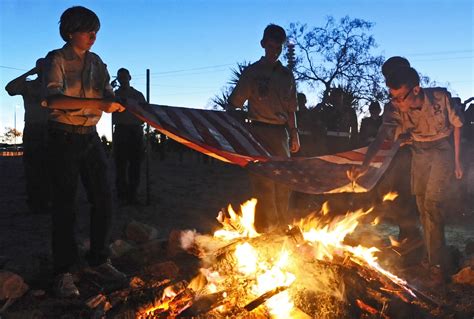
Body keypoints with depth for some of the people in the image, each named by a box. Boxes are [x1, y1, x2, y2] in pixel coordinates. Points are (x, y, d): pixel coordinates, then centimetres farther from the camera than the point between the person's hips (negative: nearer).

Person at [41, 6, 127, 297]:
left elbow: (108, 97, 8)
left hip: (91, 137, 5)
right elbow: (53, 100, -24)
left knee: (104, 199, 5)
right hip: (64, 137, -5)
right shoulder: (57, 60, -7)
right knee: (65, 205, -2)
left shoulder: (97, 63, 10)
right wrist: (98, 103, -33)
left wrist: (116, 102, -16)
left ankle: (99, 259, 21)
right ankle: (64, 272, 8)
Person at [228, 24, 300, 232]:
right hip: (259, 131, -4)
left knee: (283, 182, 5)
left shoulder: (287, 76, 14)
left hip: (281, 133, 4)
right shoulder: (252, 72, 2)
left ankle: (279, 228, 17)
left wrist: (294, 133, 10)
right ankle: (263, 228, -2)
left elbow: (291, 109, 17)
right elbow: (234, 104, -2)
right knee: (264, 182, -8)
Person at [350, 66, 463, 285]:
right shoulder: (395, 108, -19)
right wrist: (365, 165, -44)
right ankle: (431, 256, 22)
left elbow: (456, 125, -8)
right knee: (422, 204, 6)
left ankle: (439, 266, -9)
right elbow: (381, 136, -29)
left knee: (432, 203, -15)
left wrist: (456, 160, -5)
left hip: (442, 150, -4)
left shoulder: (441, 97, -24)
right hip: (419, 152, 4)